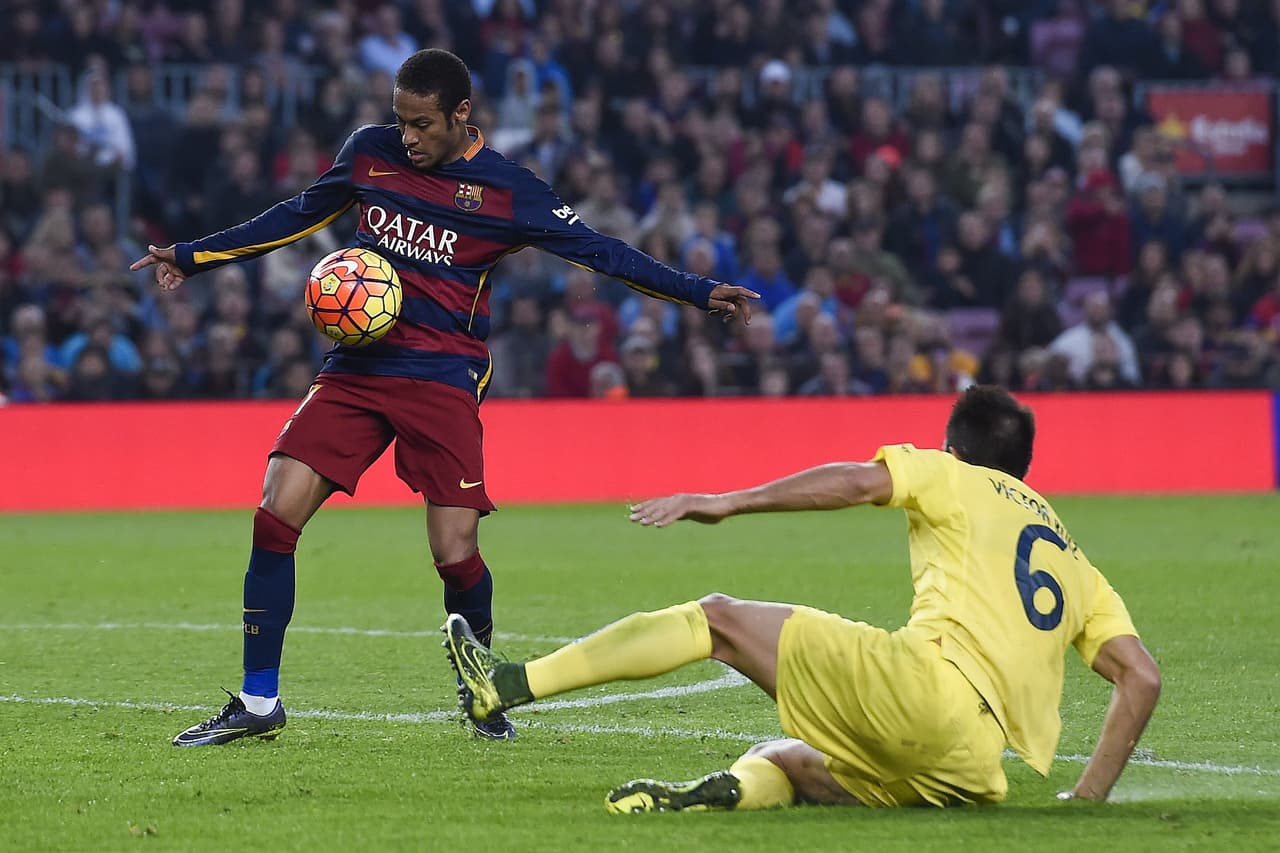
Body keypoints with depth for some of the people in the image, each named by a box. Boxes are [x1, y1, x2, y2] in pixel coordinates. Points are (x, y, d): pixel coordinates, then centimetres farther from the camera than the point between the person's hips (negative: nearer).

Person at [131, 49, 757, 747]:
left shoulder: (506, 191, -3)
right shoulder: (370, 152, 8)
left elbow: (597, 250, 0)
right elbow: (298, 216, 22)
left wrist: (701, 293, -7)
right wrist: (193, 256, 25)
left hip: (442, 379, -3)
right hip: (355, 368, 3)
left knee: (456, 555, -12)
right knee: (276, 515, -12)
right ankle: (258, 705, -2)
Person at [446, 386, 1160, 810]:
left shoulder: (957, 481, 18)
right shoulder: (1077, 566, 32)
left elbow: (861, 482, -2)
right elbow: (1143, 678, 22)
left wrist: (727, 503, 0)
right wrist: (1088, 801, 26)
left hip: (926, 685, -6)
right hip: (974, 779, 6)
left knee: (719, 617, 5)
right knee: (776, 762, 20)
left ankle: (506, 685, -4)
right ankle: (732, 793, -19)